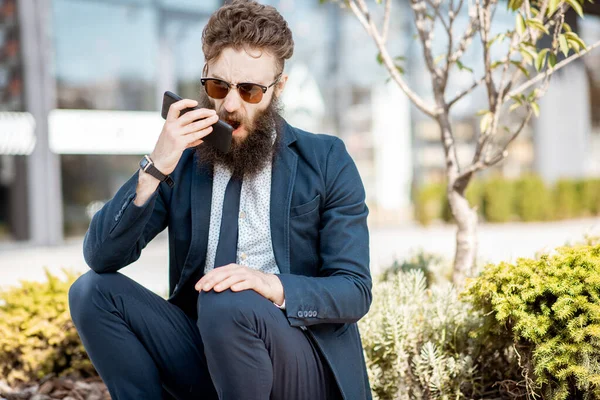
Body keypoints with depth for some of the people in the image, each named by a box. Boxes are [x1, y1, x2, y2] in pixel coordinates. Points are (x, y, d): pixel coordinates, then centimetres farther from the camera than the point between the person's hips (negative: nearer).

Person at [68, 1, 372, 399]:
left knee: (228, 306, -34)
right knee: (93, 292, -16)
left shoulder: (326, 161, -2)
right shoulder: (184, 160, 5)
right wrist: (154, 169, -19)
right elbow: (102, 257, -4)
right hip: (204, 358, 3)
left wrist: (275, 287, -27)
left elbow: (355, 292, -7)